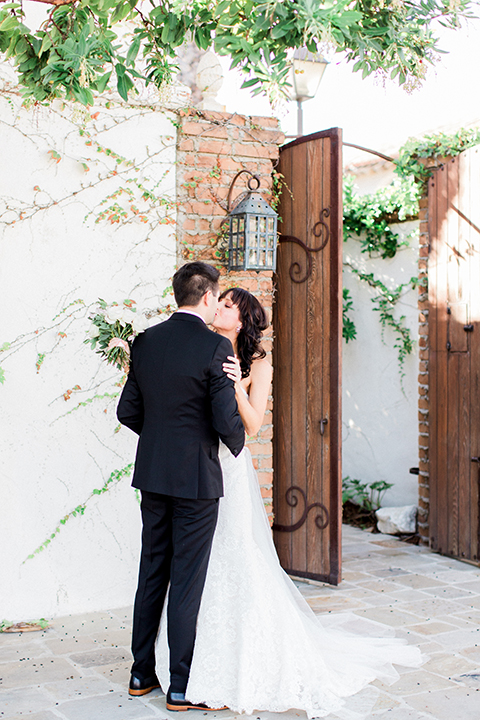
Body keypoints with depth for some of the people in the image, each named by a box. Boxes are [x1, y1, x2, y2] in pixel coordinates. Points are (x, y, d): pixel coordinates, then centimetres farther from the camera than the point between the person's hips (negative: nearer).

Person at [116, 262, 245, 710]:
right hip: (196, 477, -6)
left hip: (152, 475, 6)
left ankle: (142, 673, 26)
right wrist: (237, 446, 5)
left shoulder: (145, 342, 4)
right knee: (187, 580, 3)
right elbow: (227, 419, -16)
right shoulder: (215, 347, -14)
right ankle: (182, 686, 12)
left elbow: (127, 411, 7)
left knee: (152, 573, 16)